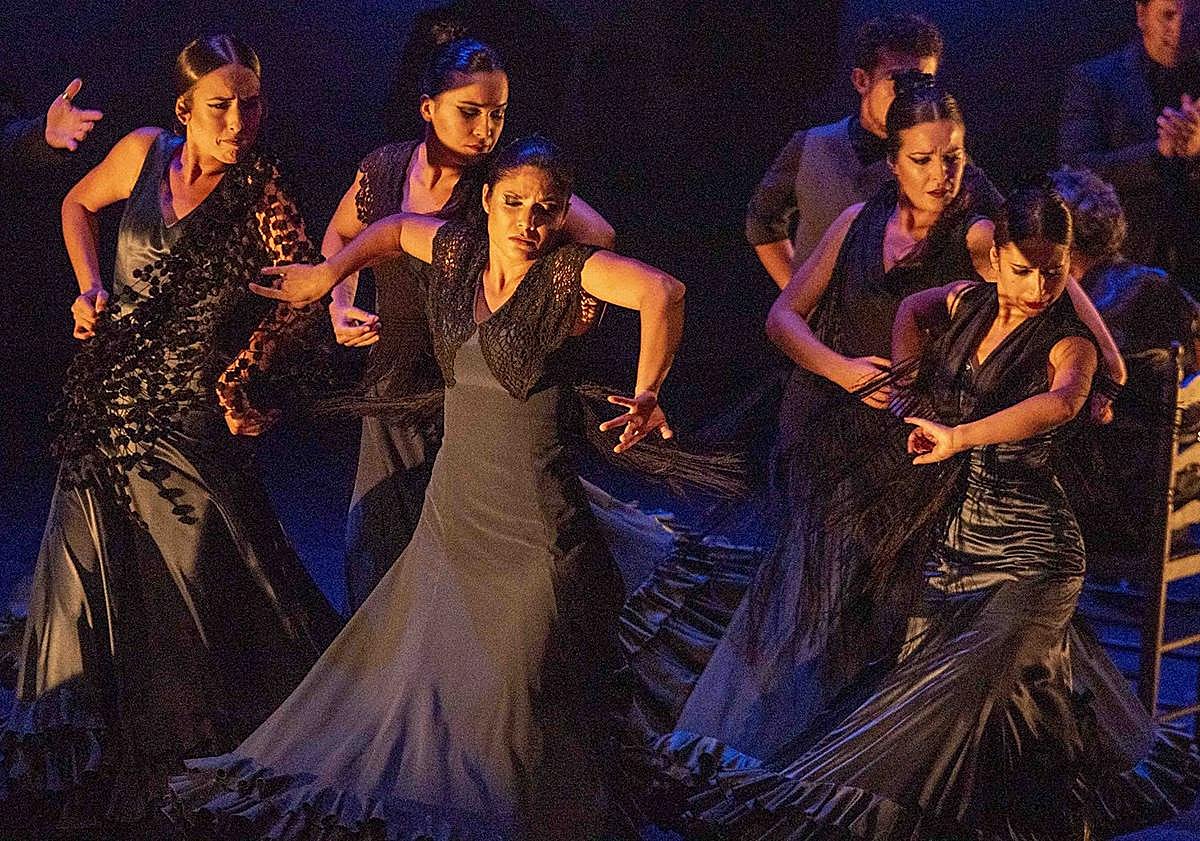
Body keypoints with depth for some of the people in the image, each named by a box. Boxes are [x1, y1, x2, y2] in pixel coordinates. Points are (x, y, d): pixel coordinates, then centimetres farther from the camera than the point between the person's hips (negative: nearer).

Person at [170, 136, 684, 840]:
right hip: (455, 502, 6)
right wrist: (327, 276, 19)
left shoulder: (568, 272, -12)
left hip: (532, 512, -6)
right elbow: (392, 229, 26)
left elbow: (661, 292, -29)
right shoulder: (458, 251, 5)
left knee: (517, 685, -1)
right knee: (418, 667, 10)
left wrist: (648, 396, -28)